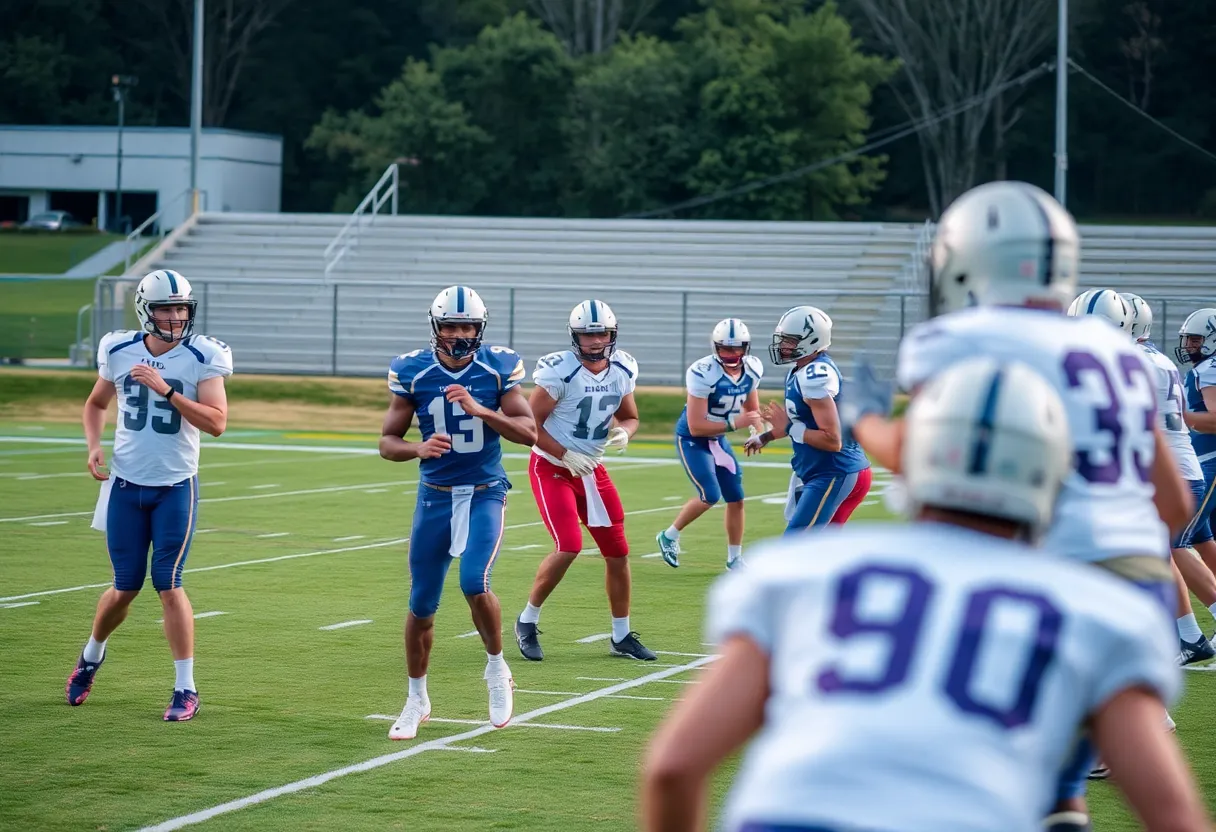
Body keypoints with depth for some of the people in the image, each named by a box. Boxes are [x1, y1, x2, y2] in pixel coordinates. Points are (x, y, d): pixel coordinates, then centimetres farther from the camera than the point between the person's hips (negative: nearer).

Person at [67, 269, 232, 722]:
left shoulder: (202, 358, -9)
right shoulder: (119, 352, 0)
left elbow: (217, 422, -19)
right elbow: (96, 403, 18)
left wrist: (166, 390, -25)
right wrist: (93, 446, 0)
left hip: (176, 488, -2)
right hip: (126, 485, 2)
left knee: (168, 583, -8)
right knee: (126, 587, 7)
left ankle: (186, 688, 2)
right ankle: (91, 656, 36)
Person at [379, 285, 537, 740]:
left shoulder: (498, 369, -7)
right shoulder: (413, 372, -5)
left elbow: (528, 433, -9)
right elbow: (387, 442, 0)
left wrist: (480, 410, -23)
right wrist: (419, 449, -22)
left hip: (485, 493, -2)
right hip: (435, 496, 2)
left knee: (474, 582, -23)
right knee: (422, 604, 6)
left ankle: (497, 668, 4)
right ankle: (417, 699, 25)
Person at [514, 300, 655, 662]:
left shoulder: (623, 370, -1)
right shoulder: (559, 371, -19)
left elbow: (630, 417, 14)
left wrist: (624, 432, -9)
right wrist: (566, 455, -20)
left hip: (592, 470, 6)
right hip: (551, 468, -6)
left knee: (617, 553, 6)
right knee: (569, 547, -19)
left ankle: (621, 636, 20)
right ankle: (527, 622, 1)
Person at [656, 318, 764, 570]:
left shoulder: (753, 369, -9)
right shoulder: (703, 373, -30)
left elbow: (752, 408, 10)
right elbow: (696, 427, -29)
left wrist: (756, 433, -11)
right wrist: (735, 423, -35)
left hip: (718, 439, 7)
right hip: (692, 440, -7)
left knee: (736, 498, 5)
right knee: (710, 496, -15)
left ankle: (735, 558, 20)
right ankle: (669, 536, 9)